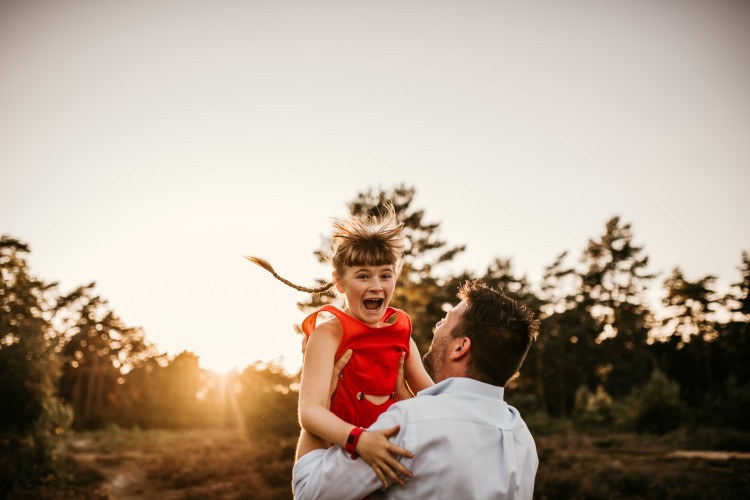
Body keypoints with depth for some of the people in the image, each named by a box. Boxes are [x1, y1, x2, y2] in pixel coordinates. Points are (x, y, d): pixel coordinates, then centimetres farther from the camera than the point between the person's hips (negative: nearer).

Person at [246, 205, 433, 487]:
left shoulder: (401, 332, 4)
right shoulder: (328, 334, -11)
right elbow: (310, 411, -22)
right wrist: (359, 439, -38)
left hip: (394, 451, 5)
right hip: (343, 453, -5)